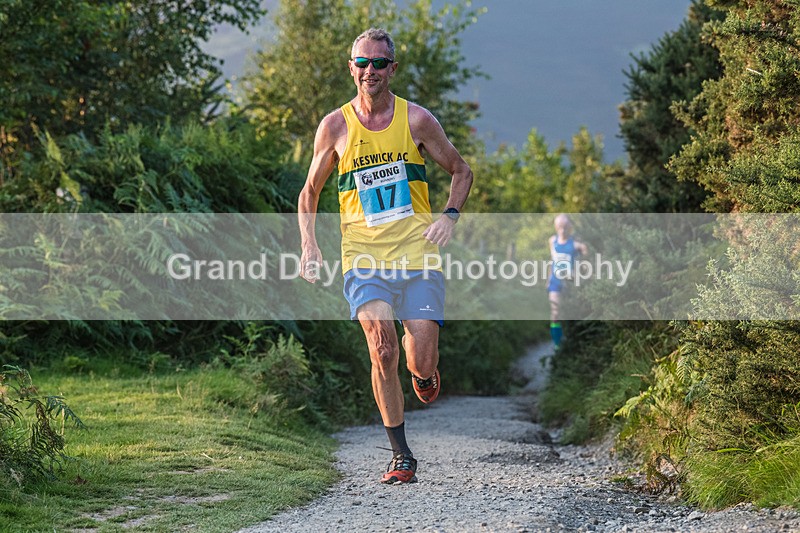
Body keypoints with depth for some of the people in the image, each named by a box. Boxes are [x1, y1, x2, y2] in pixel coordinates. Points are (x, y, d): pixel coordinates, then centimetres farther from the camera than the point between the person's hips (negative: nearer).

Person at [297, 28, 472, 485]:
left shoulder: (416, 120, 3)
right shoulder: (335, 127, 4)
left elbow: (462, 171, 15)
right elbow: (310, 192, 16)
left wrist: (450, 215, -2)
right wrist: (309, 244, 1)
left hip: (418, 255, 0)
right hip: (364, 258, 0)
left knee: (421, 364, -8)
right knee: (382, 348, -20)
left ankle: (424, 370, 33)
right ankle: (402, 455, -7)